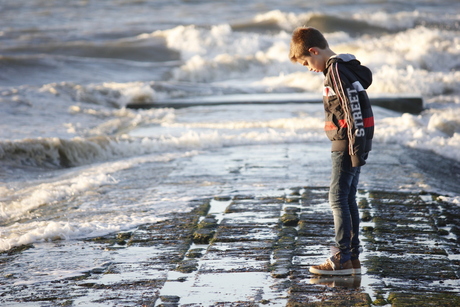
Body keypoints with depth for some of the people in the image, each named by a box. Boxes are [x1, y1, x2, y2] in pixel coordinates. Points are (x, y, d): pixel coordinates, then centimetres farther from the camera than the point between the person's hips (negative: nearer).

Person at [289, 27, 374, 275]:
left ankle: (342, 259, -5)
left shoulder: (335, 70, -14)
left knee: (338, 199, -7)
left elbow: (352, 107, -21)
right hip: (354, 143, 10)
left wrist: (355, 145, -22)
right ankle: (353, 257, 15)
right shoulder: (347, 66, 17)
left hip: (346, 144, -10)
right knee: (348, 200, 12)